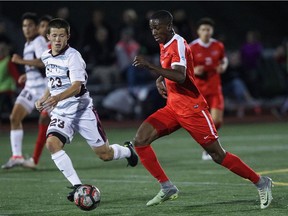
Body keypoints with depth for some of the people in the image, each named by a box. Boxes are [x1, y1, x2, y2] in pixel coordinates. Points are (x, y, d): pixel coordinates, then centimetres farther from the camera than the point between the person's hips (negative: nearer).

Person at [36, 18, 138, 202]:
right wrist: (44, 98, 7)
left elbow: (76, 86, -28)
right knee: (52, 143, -24)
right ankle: (77, 186, -19)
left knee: (105, 154, 2)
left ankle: (128, 150, 39)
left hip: (81, 109, -5)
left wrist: (57, 98, -45)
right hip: (60, 112, 5)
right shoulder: (46, 57, 6)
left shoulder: (73, 56, -17)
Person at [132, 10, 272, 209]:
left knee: (218, 155, -5)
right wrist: (160, 80, 11)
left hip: (192, 108, -9)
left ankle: (261, 183, 10)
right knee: (140, 140, -8)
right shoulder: (164, 45, 11)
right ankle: (167, 188, -4)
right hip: (173, 107, 9)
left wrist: (150, 66, -38)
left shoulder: (178, 44, -17)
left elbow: (180, 76, -34)